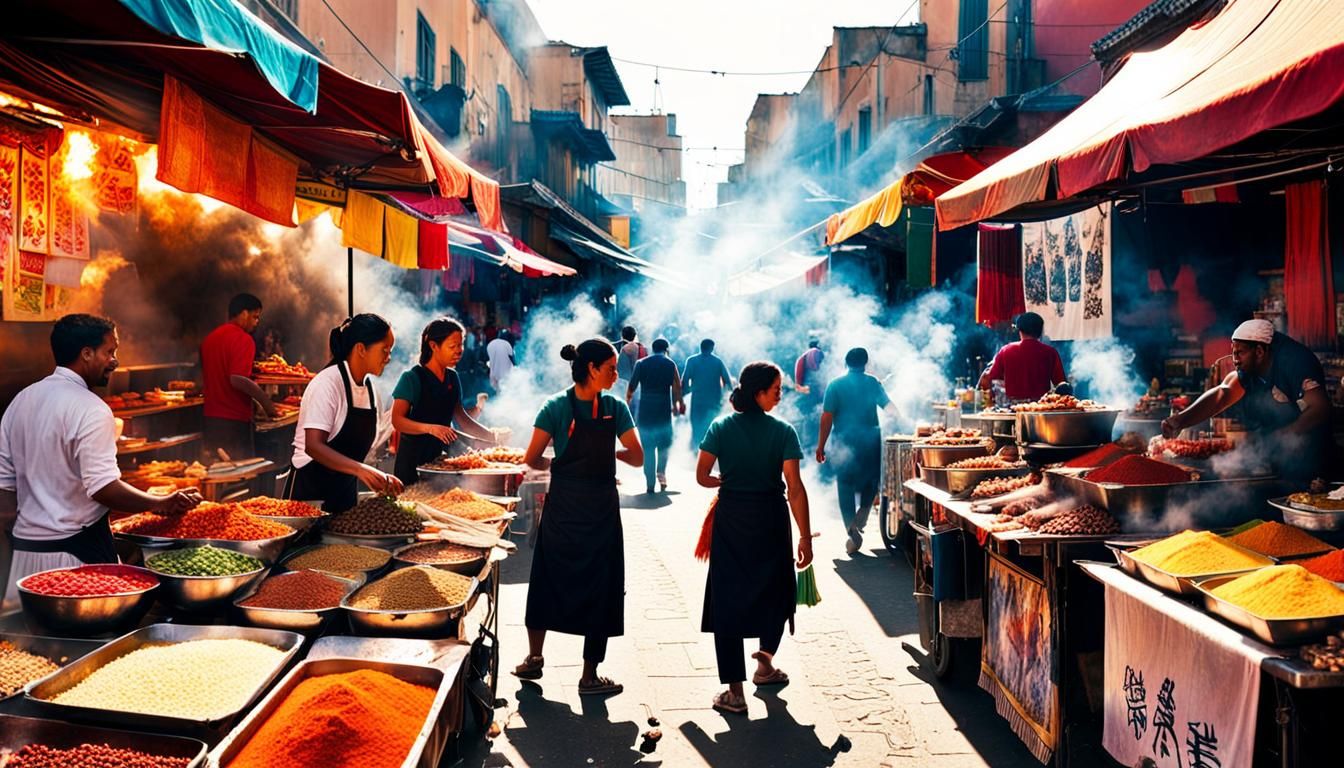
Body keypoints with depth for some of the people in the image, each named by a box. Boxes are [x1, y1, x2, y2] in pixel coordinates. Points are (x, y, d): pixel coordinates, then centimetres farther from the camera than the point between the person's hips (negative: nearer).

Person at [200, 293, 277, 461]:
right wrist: (265, 402, -14)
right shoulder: (243, 339, -13)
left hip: (210, 417, 8)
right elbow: (238, 379, -24)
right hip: (234, 420, -8)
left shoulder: (210, 338, 13)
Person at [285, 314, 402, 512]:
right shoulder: (327, 384, -17)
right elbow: (313, 446, -26)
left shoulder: (369, 387, 5)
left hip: (346, 488, 7)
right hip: (310, 490, -7)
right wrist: (360, 469, -36)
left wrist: (380, 477, 1)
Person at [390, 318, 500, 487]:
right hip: (413, 456, -6)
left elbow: (461, 418, 15)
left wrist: (491, 436, 7)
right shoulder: (412, 378, -12)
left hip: (440, 454, 6)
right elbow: (397, 420, -19)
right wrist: (430, 428, -32)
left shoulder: (452, 378, 7)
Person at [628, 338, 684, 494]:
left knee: (648, 447, 5)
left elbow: (632, 386, 4)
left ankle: (650, 484, 1)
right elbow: (677, 387, -5)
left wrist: (628, 399, 21)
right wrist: (679, 404, 8)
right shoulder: (670, 364, 2)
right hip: (664, 409, -1)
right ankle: (661, 473, -1)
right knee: (664, 443, 17)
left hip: (645, 409, 1)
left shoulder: (641, 363, 4)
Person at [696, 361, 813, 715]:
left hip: (730, 518, 1)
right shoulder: (783, 432, -9)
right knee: (774, 590, 23)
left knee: (728, 598, 5)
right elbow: (794, 487, -12)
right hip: (770, 519, -1)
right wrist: (805, 536, -9)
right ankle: (765, 664, 36)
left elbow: (702, 477, -4)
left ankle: (735, 692, 3)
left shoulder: (720, 428, -3)